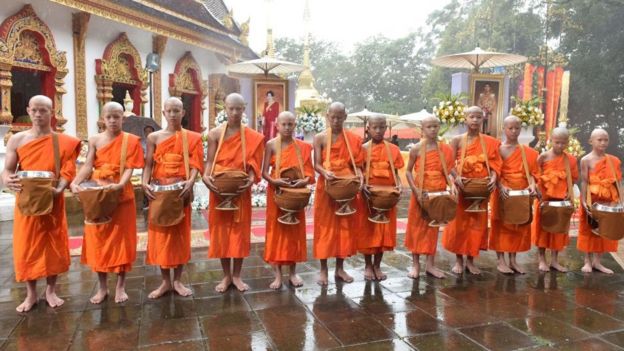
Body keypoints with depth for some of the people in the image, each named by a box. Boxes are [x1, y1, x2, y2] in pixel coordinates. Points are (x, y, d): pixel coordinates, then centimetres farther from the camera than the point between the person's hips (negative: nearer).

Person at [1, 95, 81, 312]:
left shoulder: (63, 142, 0)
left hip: (53, 201, -1)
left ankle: (51, 291, 22)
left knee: (54, 245, 6)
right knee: (26, 247, 4)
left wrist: (59, 189, -24)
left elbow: (68, 172, -5)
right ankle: (31, 294, 19)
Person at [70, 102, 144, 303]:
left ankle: (121, 286, 17)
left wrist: (119, 185, -28)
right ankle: (102, 287, 21)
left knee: (121, 240, 3)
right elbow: (87, 166, -3)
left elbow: (129, 168, -10)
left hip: (122, 196, -2)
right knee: (98, 240, 7)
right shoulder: (95, 140, 5)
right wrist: (75, 183, -21)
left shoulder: (131, 140, -2)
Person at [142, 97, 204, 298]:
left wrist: (190, 181, -24)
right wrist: (145, 183, -17)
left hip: (181, 191, -1)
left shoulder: (192, 138, 3)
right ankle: (165, 282, 17)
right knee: (160, 234, 5)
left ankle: (177, 281, 18)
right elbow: (148, 165, 1)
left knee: (180, 234, 5)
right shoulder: (154, 137, 7)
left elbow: (195, 164, -6)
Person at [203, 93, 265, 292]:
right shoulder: (215, 134, -1)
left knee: (240, 231, 6)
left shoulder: (252, 137, 0)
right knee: (221, 231, 6)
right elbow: (210, 161, -2)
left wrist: (251, 179, -21)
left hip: (241, 190, 0)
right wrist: (206, 177, -21)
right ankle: (226, 276, 20)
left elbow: (252, 164, -2)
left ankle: (237, 275, 20)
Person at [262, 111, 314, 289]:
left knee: (295, 231, 8)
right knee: (276, 230, 1)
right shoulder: (271, 145, -2)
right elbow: (264, 172, -7)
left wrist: (304, 180, -18)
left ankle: (293, 272, 20)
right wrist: (275, 181, -25)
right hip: (276, 192, -2)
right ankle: (278, 274, 9)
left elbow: (309, 171, 3)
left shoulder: (303, 146, 4)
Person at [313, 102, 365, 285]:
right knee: (325, 226, 2)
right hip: (327, 187, -2)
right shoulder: (320, 138, 0)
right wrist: (325, 172, -26)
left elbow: (356, 164, 6)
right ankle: (323, 269, 12)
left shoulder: (353, 139, 6)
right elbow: (317, 164, -6)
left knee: (345, 226, 7)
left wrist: (360, 175, -14)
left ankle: (340, 268, 20)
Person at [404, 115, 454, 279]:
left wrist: (452, 185, -11)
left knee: (433, 227, 10)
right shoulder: (416, 149, -4)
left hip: (438, 193, 3)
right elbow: (408, 171, 0)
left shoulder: (445, 149, 3)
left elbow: (447, 171, 7)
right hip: (420, 193, -2)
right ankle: (415, 264, 15)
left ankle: (430, 264, 20)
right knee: (417, 227, 4)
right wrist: (414, 188, -13)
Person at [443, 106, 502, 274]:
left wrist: (493, 178, -17)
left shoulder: (489, 142, 6)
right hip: (461, 187, -2)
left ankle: (470, 259, 20)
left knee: (477, 223, 7)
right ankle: (459, 259, 16)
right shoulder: (457, 140, -1)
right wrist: (456, 177, -24)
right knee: (459, 222, 3)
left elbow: (494, 164, 2)